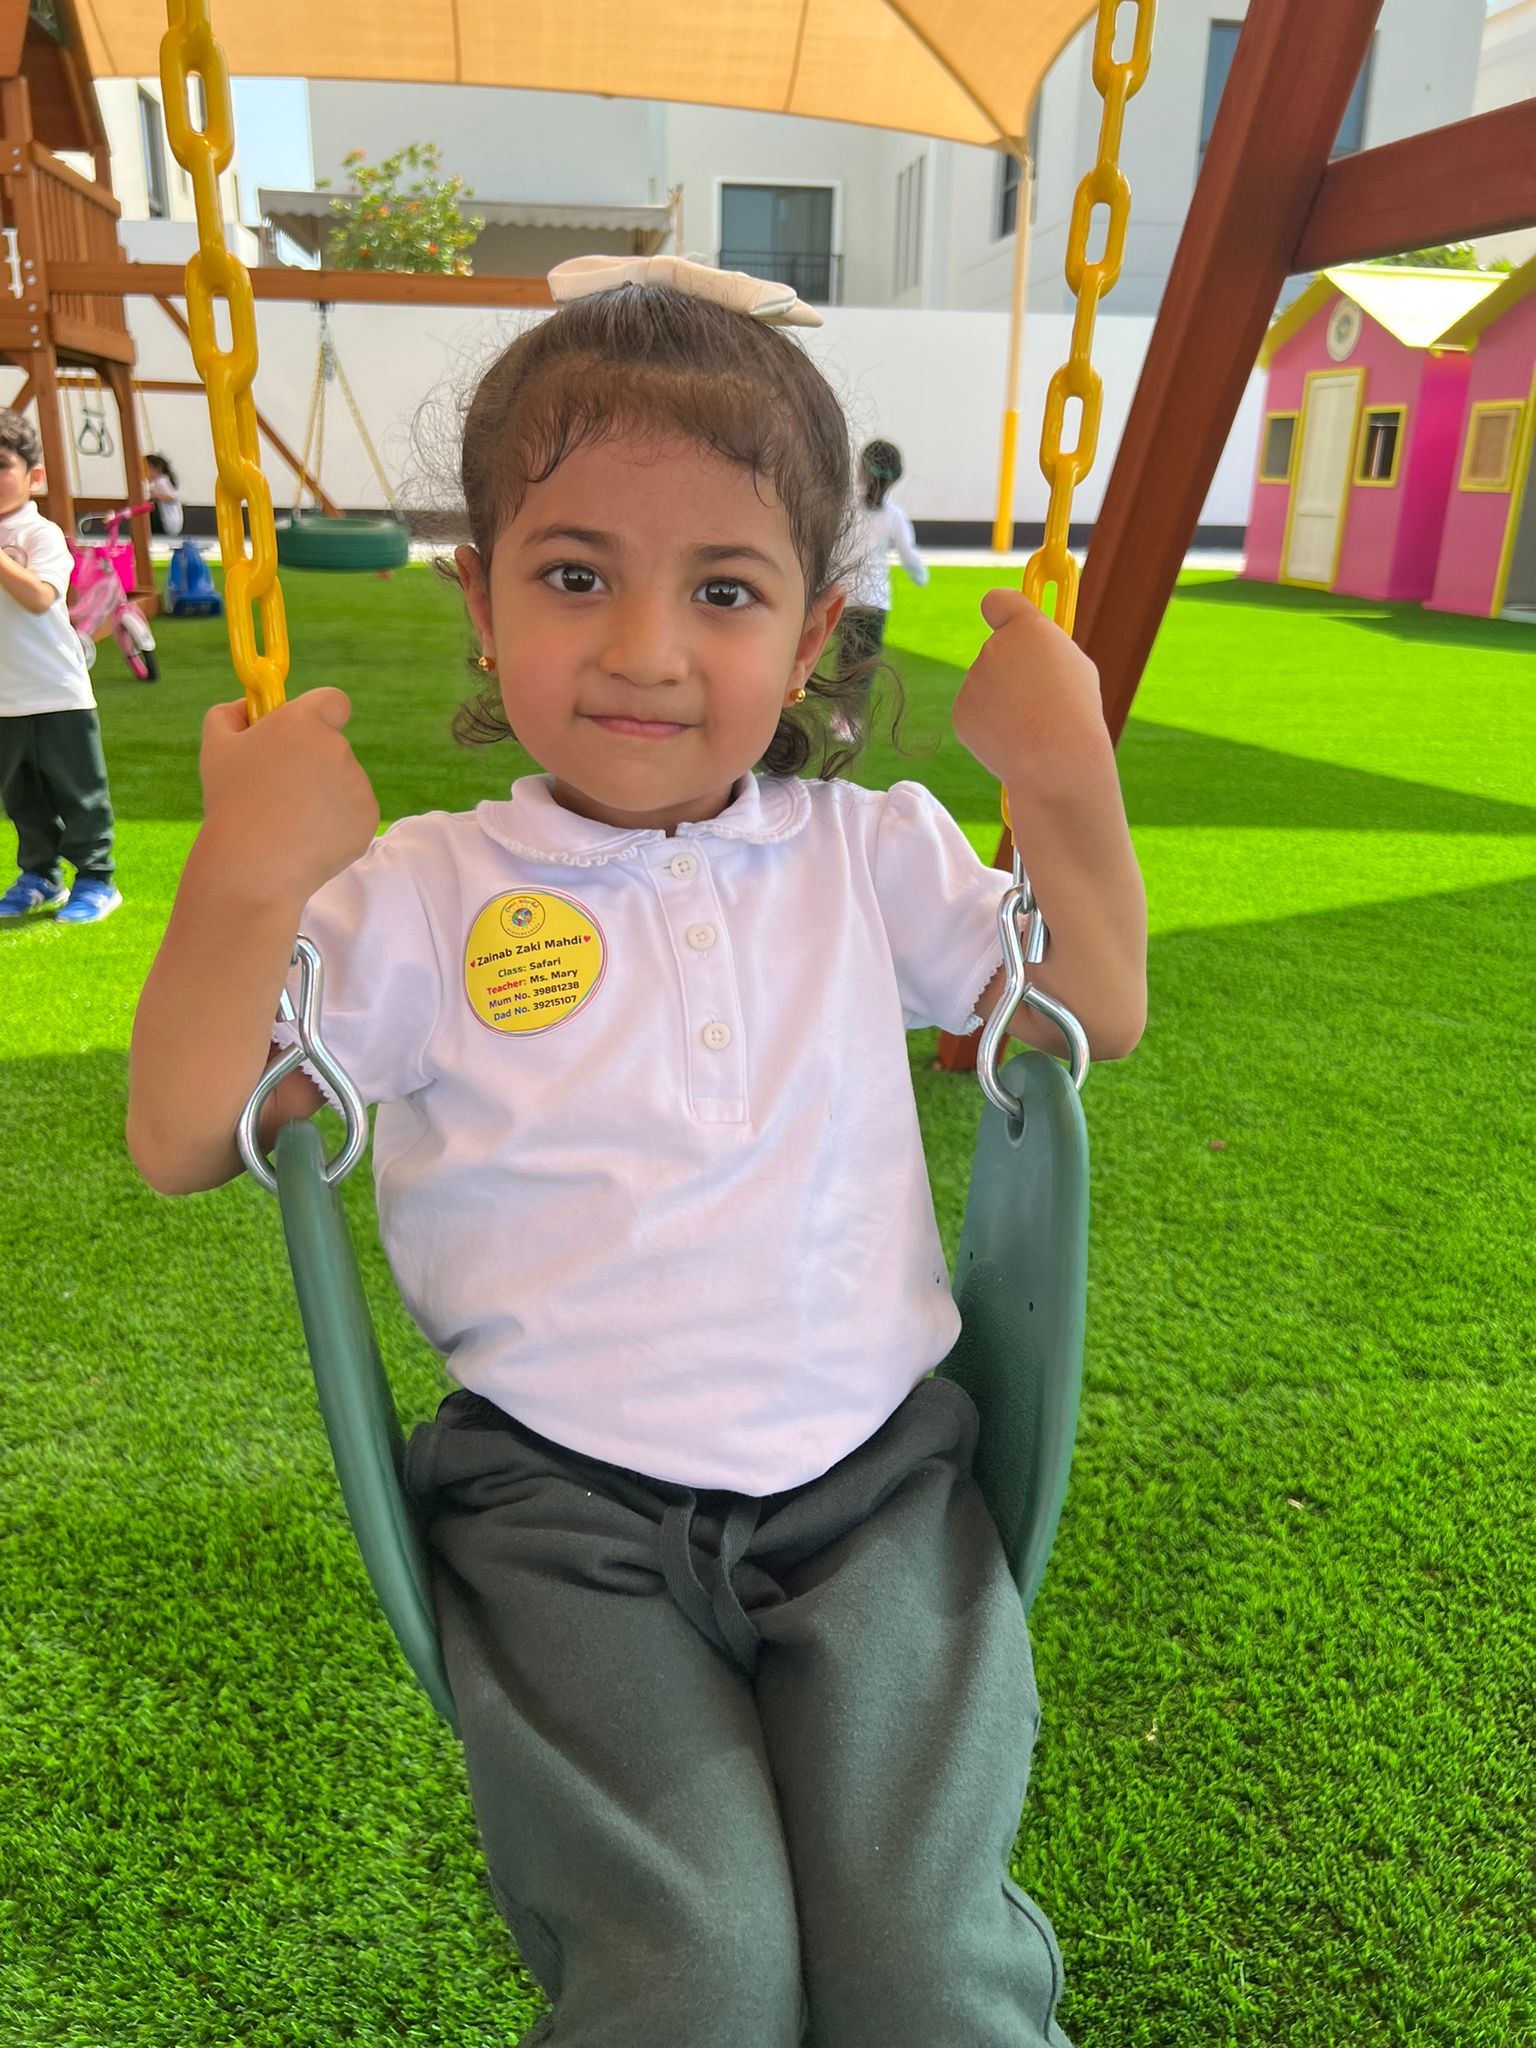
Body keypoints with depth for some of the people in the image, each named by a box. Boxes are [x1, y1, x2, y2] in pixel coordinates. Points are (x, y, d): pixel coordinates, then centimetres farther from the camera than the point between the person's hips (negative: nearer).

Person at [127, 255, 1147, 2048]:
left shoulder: (873, 855, 6)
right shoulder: (424, 894, -2)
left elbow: (1098, 1017, 10)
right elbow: (182, 1143, -2)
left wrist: (1069, 781, -4)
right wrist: (243, 879, -18)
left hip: (875, 1473, 2)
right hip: (564, 1503, -1)